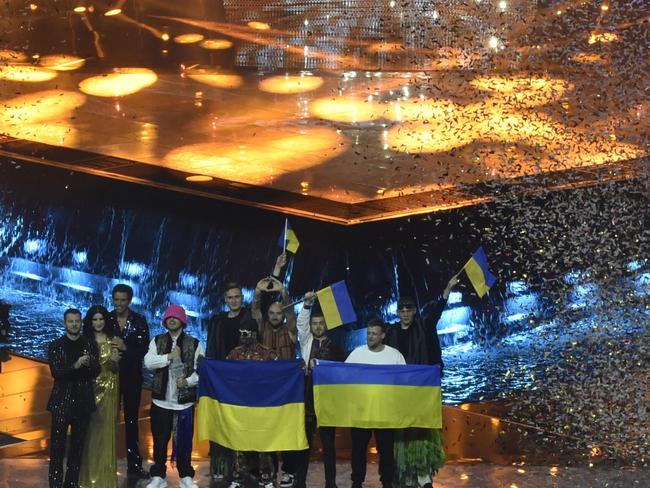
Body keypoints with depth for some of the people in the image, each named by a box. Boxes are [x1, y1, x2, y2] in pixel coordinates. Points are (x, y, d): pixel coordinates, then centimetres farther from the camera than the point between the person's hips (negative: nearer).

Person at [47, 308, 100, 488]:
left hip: (83, 401, 2)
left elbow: (96, 372, 1)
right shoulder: (55, 346, 0)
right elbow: (56, 373, -10)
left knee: (78, 445, 8)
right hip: (62, 401, -2)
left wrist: (89, 363, -21)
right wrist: (76, 366, -25)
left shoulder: (90, 345, 6)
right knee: (57, 446, -3)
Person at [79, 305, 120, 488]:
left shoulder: (112, 341, 2)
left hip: (109, 390, 0)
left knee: (106, 431, 4)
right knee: (90, 431, 3)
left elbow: (116, 369, 1)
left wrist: (114, 361, -19)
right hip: (90, 388, 0)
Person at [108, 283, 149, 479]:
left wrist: (125, 347, -21)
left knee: (131, 420, 8)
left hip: (132, 377, 1)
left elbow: (144, 349, -7)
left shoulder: (139, 321, 0)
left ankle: (134, 464, 13)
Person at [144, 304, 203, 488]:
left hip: (185, 400, -1)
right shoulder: (157, 341, 7)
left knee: (184, 440, 5)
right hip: (161, 399, 1)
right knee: (160, 439, 7)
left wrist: (188, 381, -19)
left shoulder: (194, 343, 3)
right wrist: (170, 356, -17)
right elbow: (148, 362, -9)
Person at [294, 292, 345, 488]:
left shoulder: (334, 345, 6)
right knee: (304, 440, 2)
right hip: (308, 397, 1)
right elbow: (301, 323, -4)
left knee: (328, 442, 5)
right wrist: (307, 304, -15)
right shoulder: (306, 340, 9)